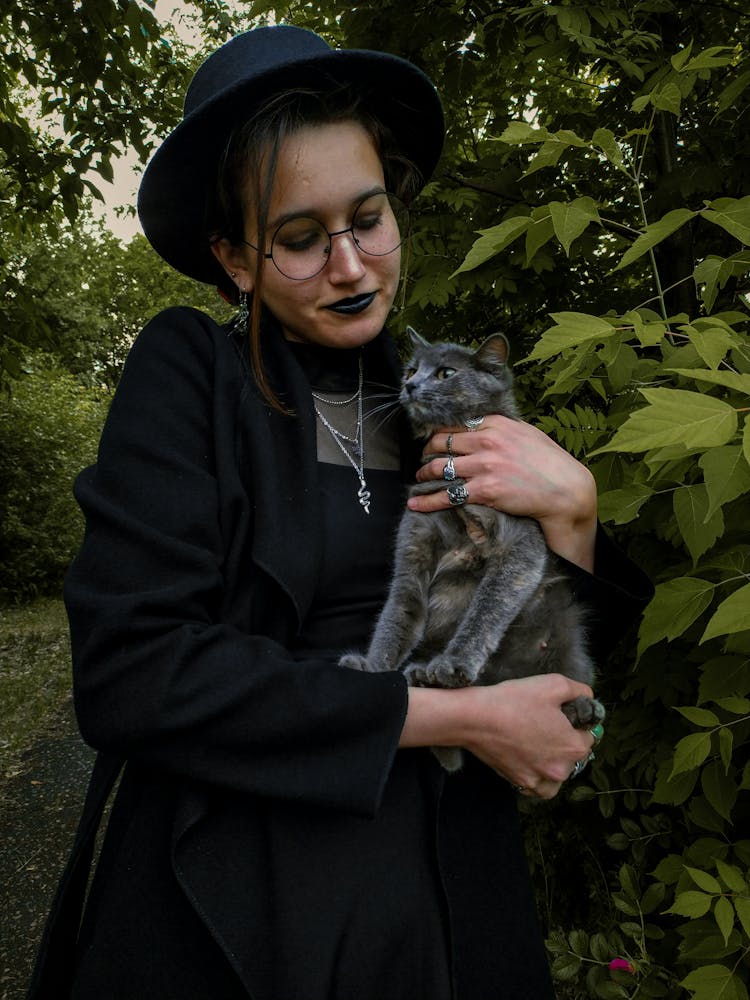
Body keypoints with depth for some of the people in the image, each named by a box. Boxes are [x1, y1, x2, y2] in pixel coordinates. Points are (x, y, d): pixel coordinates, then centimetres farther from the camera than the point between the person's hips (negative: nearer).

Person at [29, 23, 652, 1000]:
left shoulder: (443, 397, 1)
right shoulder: (188, 372, -10)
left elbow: (555, 671, 2)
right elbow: (126, 672, -21)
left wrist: (568, 505, -17)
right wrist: (451, 716, -19)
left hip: (446, 891, 4)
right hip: (226, 909, -3)